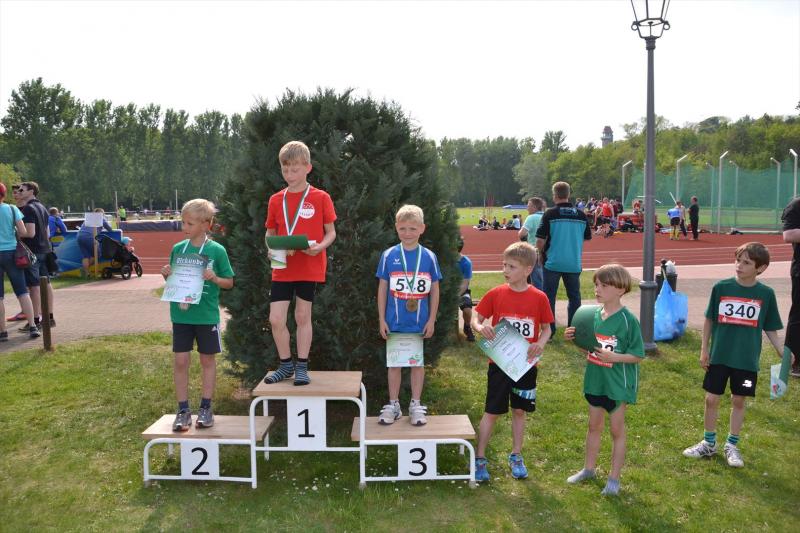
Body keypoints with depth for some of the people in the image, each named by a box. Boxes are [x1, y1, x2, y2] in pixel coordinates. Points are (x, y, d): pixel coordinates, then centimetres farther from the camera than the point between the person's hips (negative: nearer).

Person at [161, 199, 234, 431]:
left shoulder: (216, 250, -6)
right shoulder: (177, 249, 4)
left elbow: (229, 282, -1)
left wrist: (214, 278, -19)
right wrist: (167, 275, -7)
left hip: (206, 315, -3)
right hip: (181, 314, 3)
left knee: (208, 360, 9)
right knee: (181, 361, 4)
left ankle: (206, 408, 21)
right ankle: (183, 410, 15)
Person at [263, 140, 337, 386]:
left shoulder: (320, 198, -4)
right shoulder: (276, 200, 5)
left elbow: (331, 232, 1)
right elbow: (270, 233, 13)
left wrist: (320, 246, -19)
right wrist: (271, 249, -8)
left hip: (309, 267, -2)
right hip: (282, 267, 3)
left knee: (303, 316, 7)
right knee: (275, 319, 0)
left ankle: (302, 367, 21)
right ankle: (286, 365, 19)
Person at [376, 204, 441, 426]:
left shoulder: (429, 257, -3)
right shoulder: (389, 255, -4)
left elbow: (434, 291, 3)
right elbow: (382, 289, 0)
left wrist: (431, 320, 0)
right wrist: (382, 320, -2)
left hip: (420, 322, 0)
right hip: (394, 322, 0)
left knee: (417, 363, 11)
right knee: (394, 363, 10)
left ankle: (416, 405, 23)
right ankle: (393, 405, 23)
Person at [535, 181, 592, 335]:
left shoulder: (550, 214, -9)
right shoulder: (581, 215, 0)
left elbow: (540, 240, -10)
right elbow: (587, 237, 11)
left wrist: (540, 253, 8)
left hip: (553, 263, -3)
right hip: (574, 263, 3)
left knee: (549, 296, 8)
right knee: (574, 296, 14)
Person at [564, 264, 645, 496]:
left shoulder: (628, 320, -18)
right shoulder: (593, 314, -2)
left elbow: (638, 355, -15)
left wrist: (613, 357, -28)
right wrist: (574, 338, -8)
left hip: (617, 383, -5)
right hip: (595, 380, 6)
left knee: (617, 429, 10)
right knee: (594, 425, 20)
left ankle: (614, 478, 23)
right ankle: (589, 468, 37)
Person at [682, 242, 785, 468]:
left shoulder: (766, 294, -4)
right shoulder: (721, 287, -6)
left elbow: (770, 328, 5)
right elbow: (709, 320, 3)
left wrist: (781, 351, -7)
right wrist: (704, 349, 2)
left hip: (747, 359, 0)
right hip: (719, 356, 0)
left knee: (738, 400, 10)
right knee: (711, 399, 7)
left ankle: (732, 445, 27)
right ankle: (709, 443, 25)